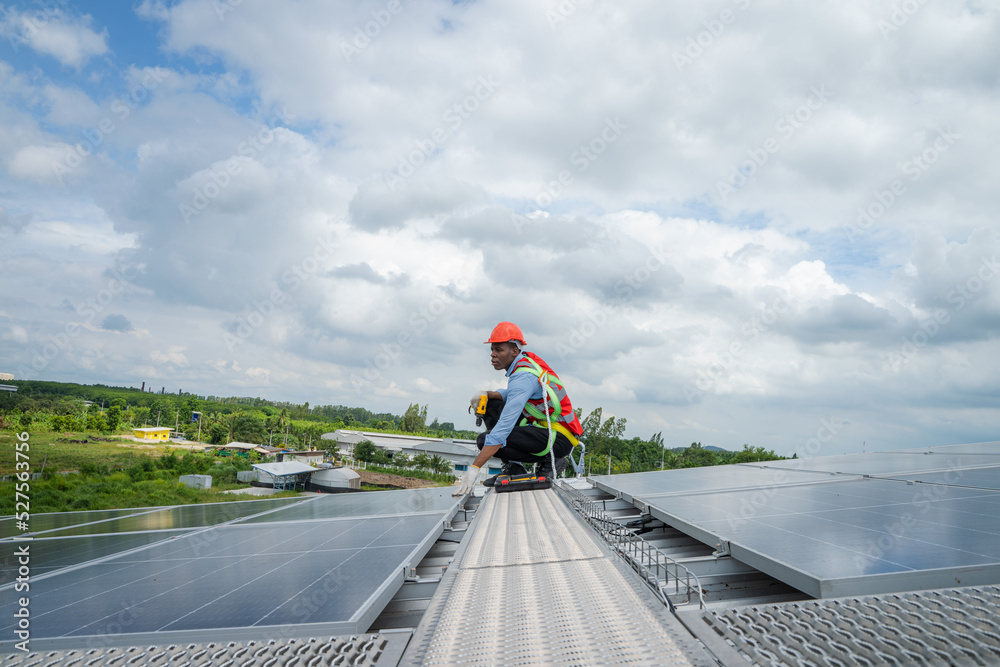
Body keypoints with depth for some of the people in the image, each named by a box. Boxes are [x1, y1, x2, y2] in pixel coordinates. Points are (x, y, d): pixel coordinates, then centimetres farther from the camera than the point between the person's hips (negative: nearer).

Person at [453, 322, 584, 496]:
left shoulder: (523, 376, -24)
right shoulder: (527, 359, 4)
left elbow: (504, 426, -31)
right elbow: (512, 394, 20)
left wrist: (474, 468, -32)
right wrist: (486, 394, -1)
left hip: (559, 438, -10)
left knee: (485, 440, -20)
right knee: (490, 405, 9)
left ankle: (549, 459, -8)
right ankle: (512, 466, 3)